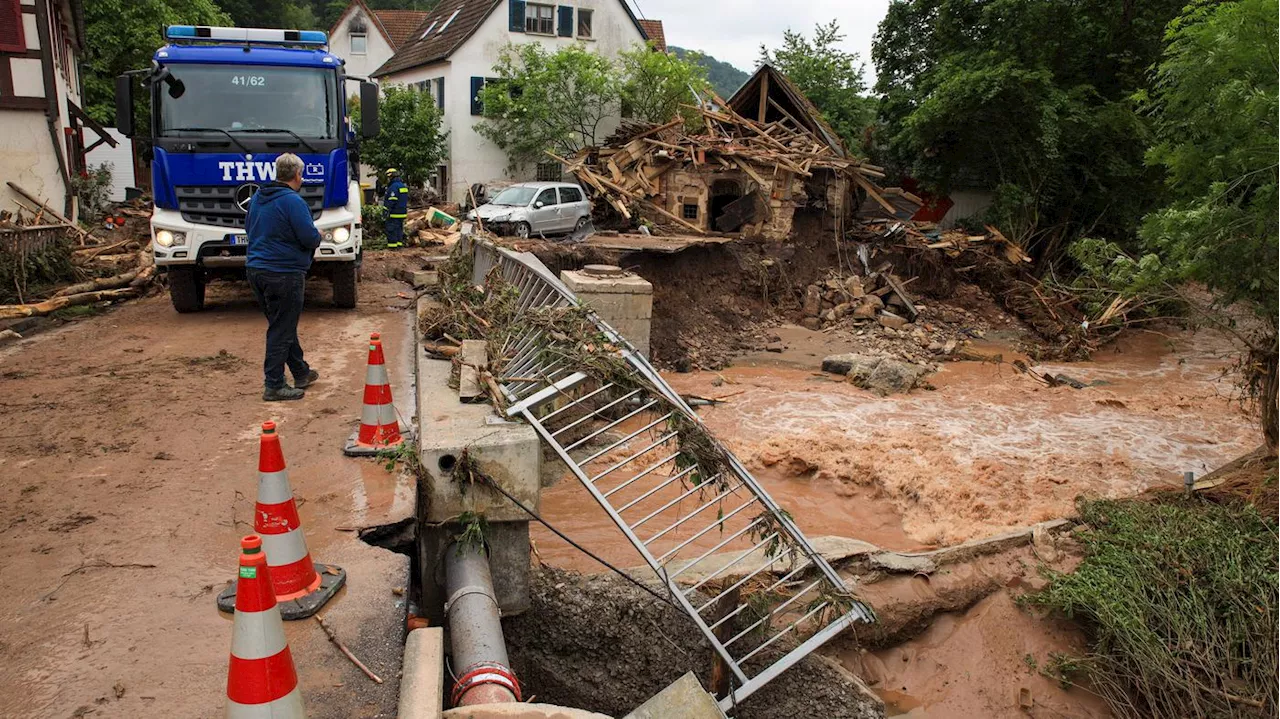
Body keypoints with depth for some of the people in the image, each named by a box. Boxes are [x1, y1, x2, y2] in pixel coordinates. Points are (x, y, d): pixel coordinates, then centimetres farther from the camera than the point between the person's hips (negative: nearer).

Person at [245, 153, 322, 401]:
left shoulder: (257, 197, 11)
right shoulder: (293, 201, -16)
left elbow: (249, 228, 23)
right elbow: (310, 238, -20)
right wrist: (318, 236, 2)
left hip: (257, 269, 9)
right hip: (283, 273, -9)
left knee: (284, 325, 18)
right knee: (281, 329, -1)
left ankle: (301, 373, 31)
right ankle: (274, 386, 3)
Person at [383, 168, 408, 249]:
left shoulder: (393, 187, -16)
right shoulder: (403, 186, 15)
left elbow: (392, 200, -20)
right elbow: (406, 199, 21)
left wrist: (388, 211, -18)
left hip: (394, 213, -9)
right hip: (403, 211, 9)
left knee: (391, 229, -5)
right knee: (399, 228, 15)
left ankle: (392, 243, -6)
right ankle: (400, 242, 16)